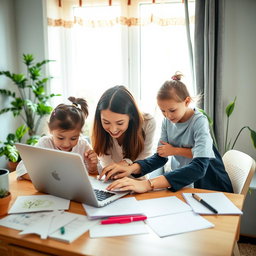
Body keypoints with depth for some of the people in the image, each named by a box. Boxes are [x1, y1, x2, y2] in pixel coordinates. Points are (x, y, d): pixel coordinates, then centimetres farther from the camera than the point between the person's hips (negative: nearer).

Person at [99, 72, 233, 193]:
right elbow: (160, 156, -3)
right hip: (181, 183, 4)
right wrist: (132, 168, -24)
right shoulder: (167, 121, -2)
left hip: (210, 187, -4)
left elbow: (199, 166, -33)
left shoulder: (199, 121, -20)